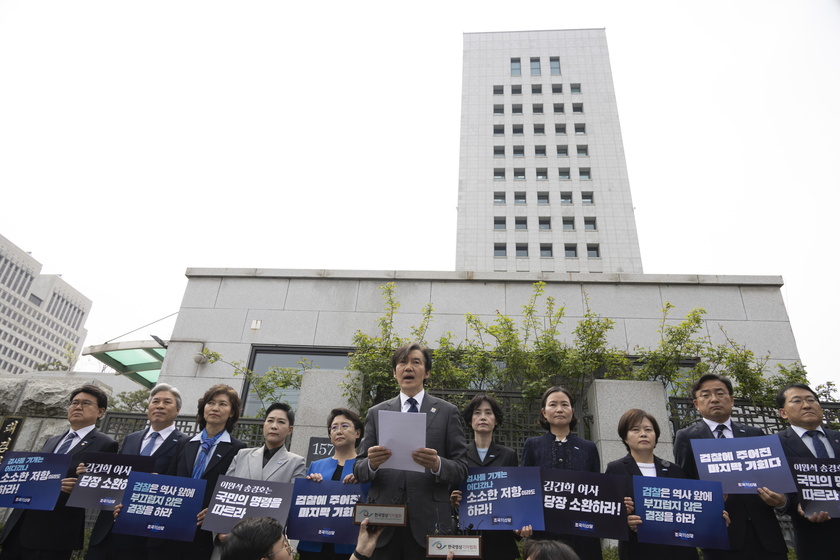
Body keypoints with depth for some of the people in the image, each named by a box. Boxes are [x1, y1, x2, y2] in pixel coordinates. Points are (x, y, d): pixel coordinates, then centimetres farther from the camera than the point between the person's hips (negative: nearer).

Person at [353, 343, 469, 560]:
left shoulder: (447, 412, 5)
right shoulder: (376, 413, 10)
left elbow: (461, 469, 1)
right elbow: (359, 470, 7)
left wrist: (437, 464, -20)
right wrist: (371, 463, -15)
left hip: (427, 522, -1)